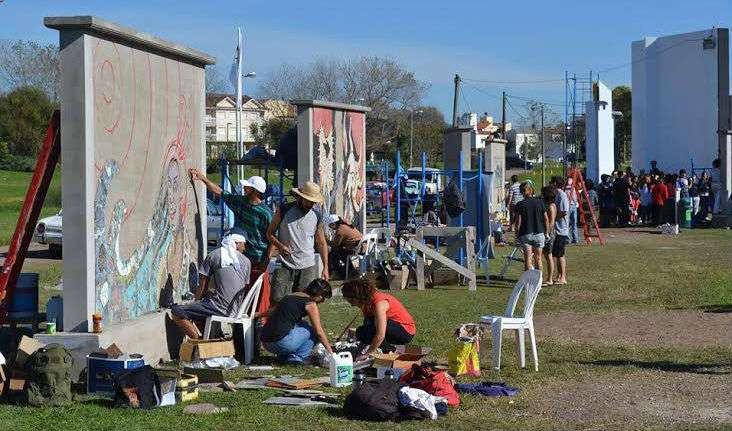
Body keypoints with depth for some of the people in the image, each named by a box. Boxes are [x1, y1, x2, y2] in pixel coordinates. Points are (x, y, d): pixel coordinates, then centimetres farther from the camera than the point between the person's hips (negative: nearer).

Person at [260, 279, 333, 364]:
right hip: (282, 343, -8)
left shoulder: (289, 297, 18)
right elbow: (319, 332, -1)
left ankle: (283, 356, 20)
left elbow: (271, 312, 32)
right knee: (313, 331, 12)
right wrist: (330, 351, 7)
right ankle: (297, 357, 2)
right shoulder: (310, 304, -3)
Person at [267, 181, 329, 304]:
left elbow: (322, 243, 12)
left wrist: (325, 267, 7)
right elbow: (270, 233, 6)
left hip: (307, 267, 2)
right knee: (277, 300, -8)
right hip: (284, 266, -2)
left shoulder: (317, 216, 7)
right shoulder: (284, 210, 0)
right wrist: (280, 246, -13)